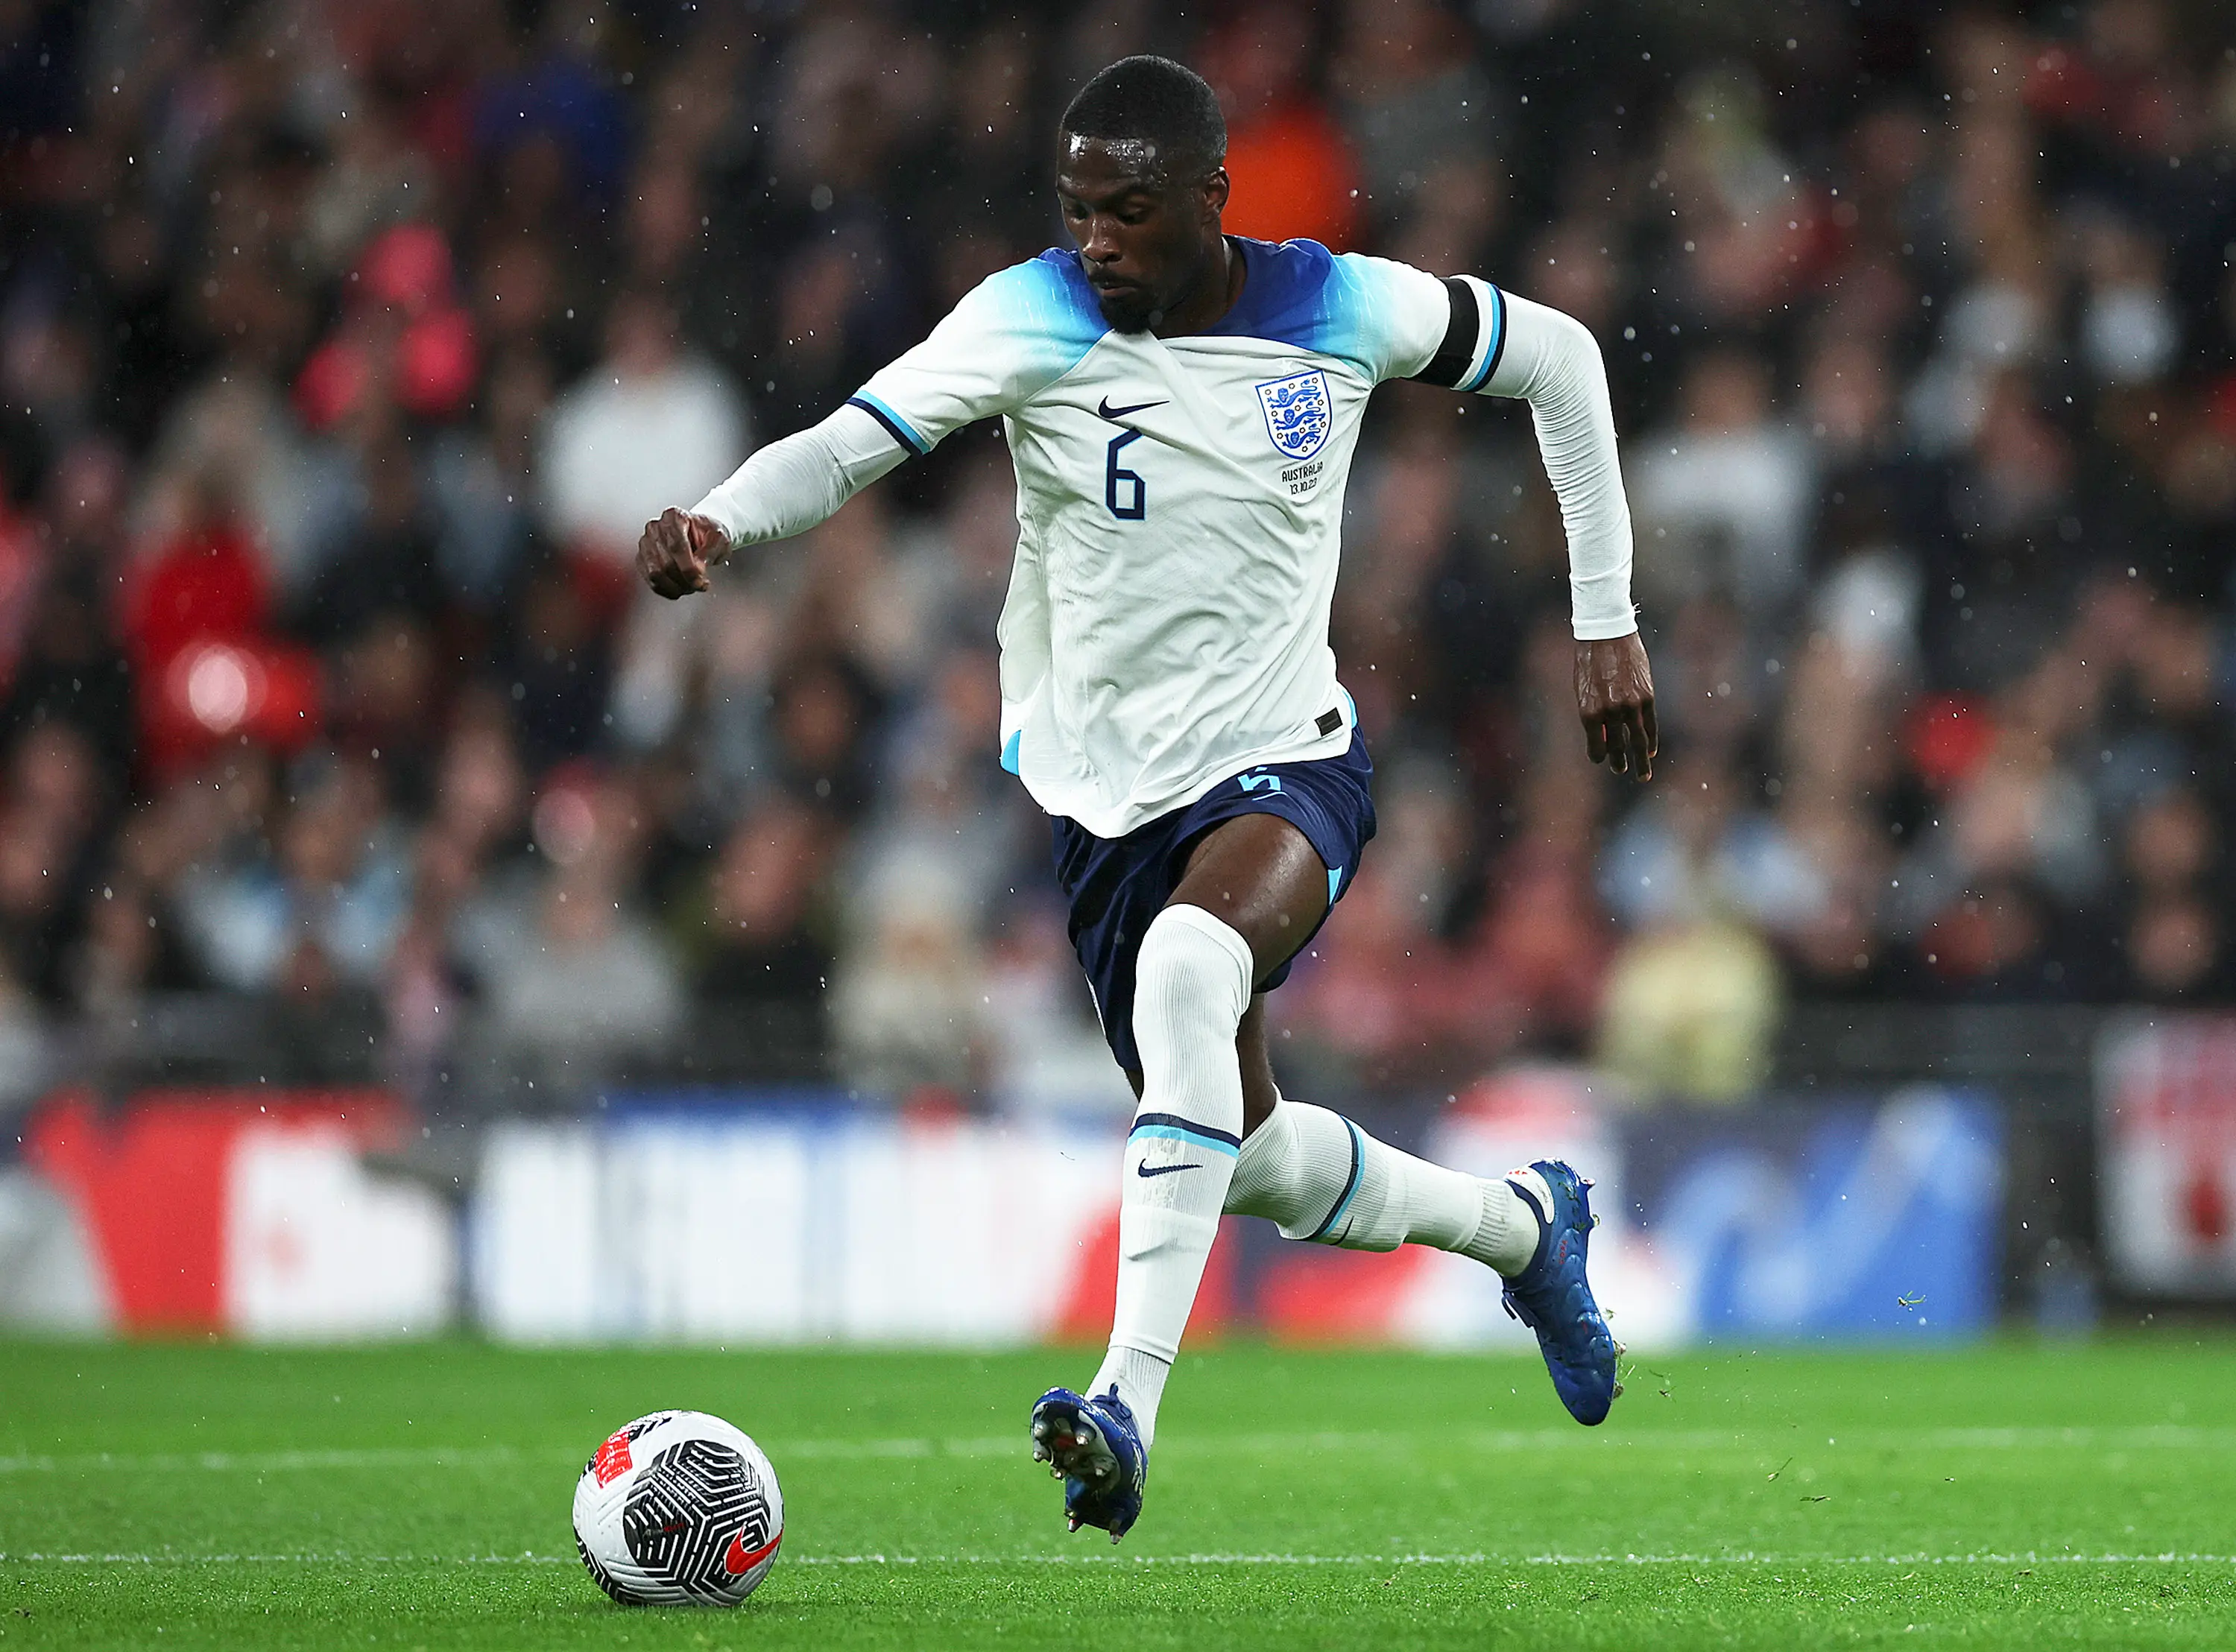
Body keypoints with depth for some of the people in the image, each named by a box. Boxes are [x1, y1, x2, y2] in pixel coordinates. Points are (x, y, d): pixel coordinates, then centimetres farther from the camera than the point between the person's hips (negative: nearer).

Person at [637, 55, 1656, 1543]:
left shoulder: (1339, 309, -9)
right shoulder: (1033, 321, -12)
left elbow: (1558, 358, 7)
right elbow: (848, 442, -23)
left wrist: (1607, 622, 7)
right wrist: (719, 524, -46)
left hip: (1288, 763, -3)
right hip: (1107, 792, 3)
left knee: (1188, 960, -36)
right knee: (1251, 1158, 11)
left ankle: (1134, 1404, -39)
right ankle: (1524, 1226, 44)